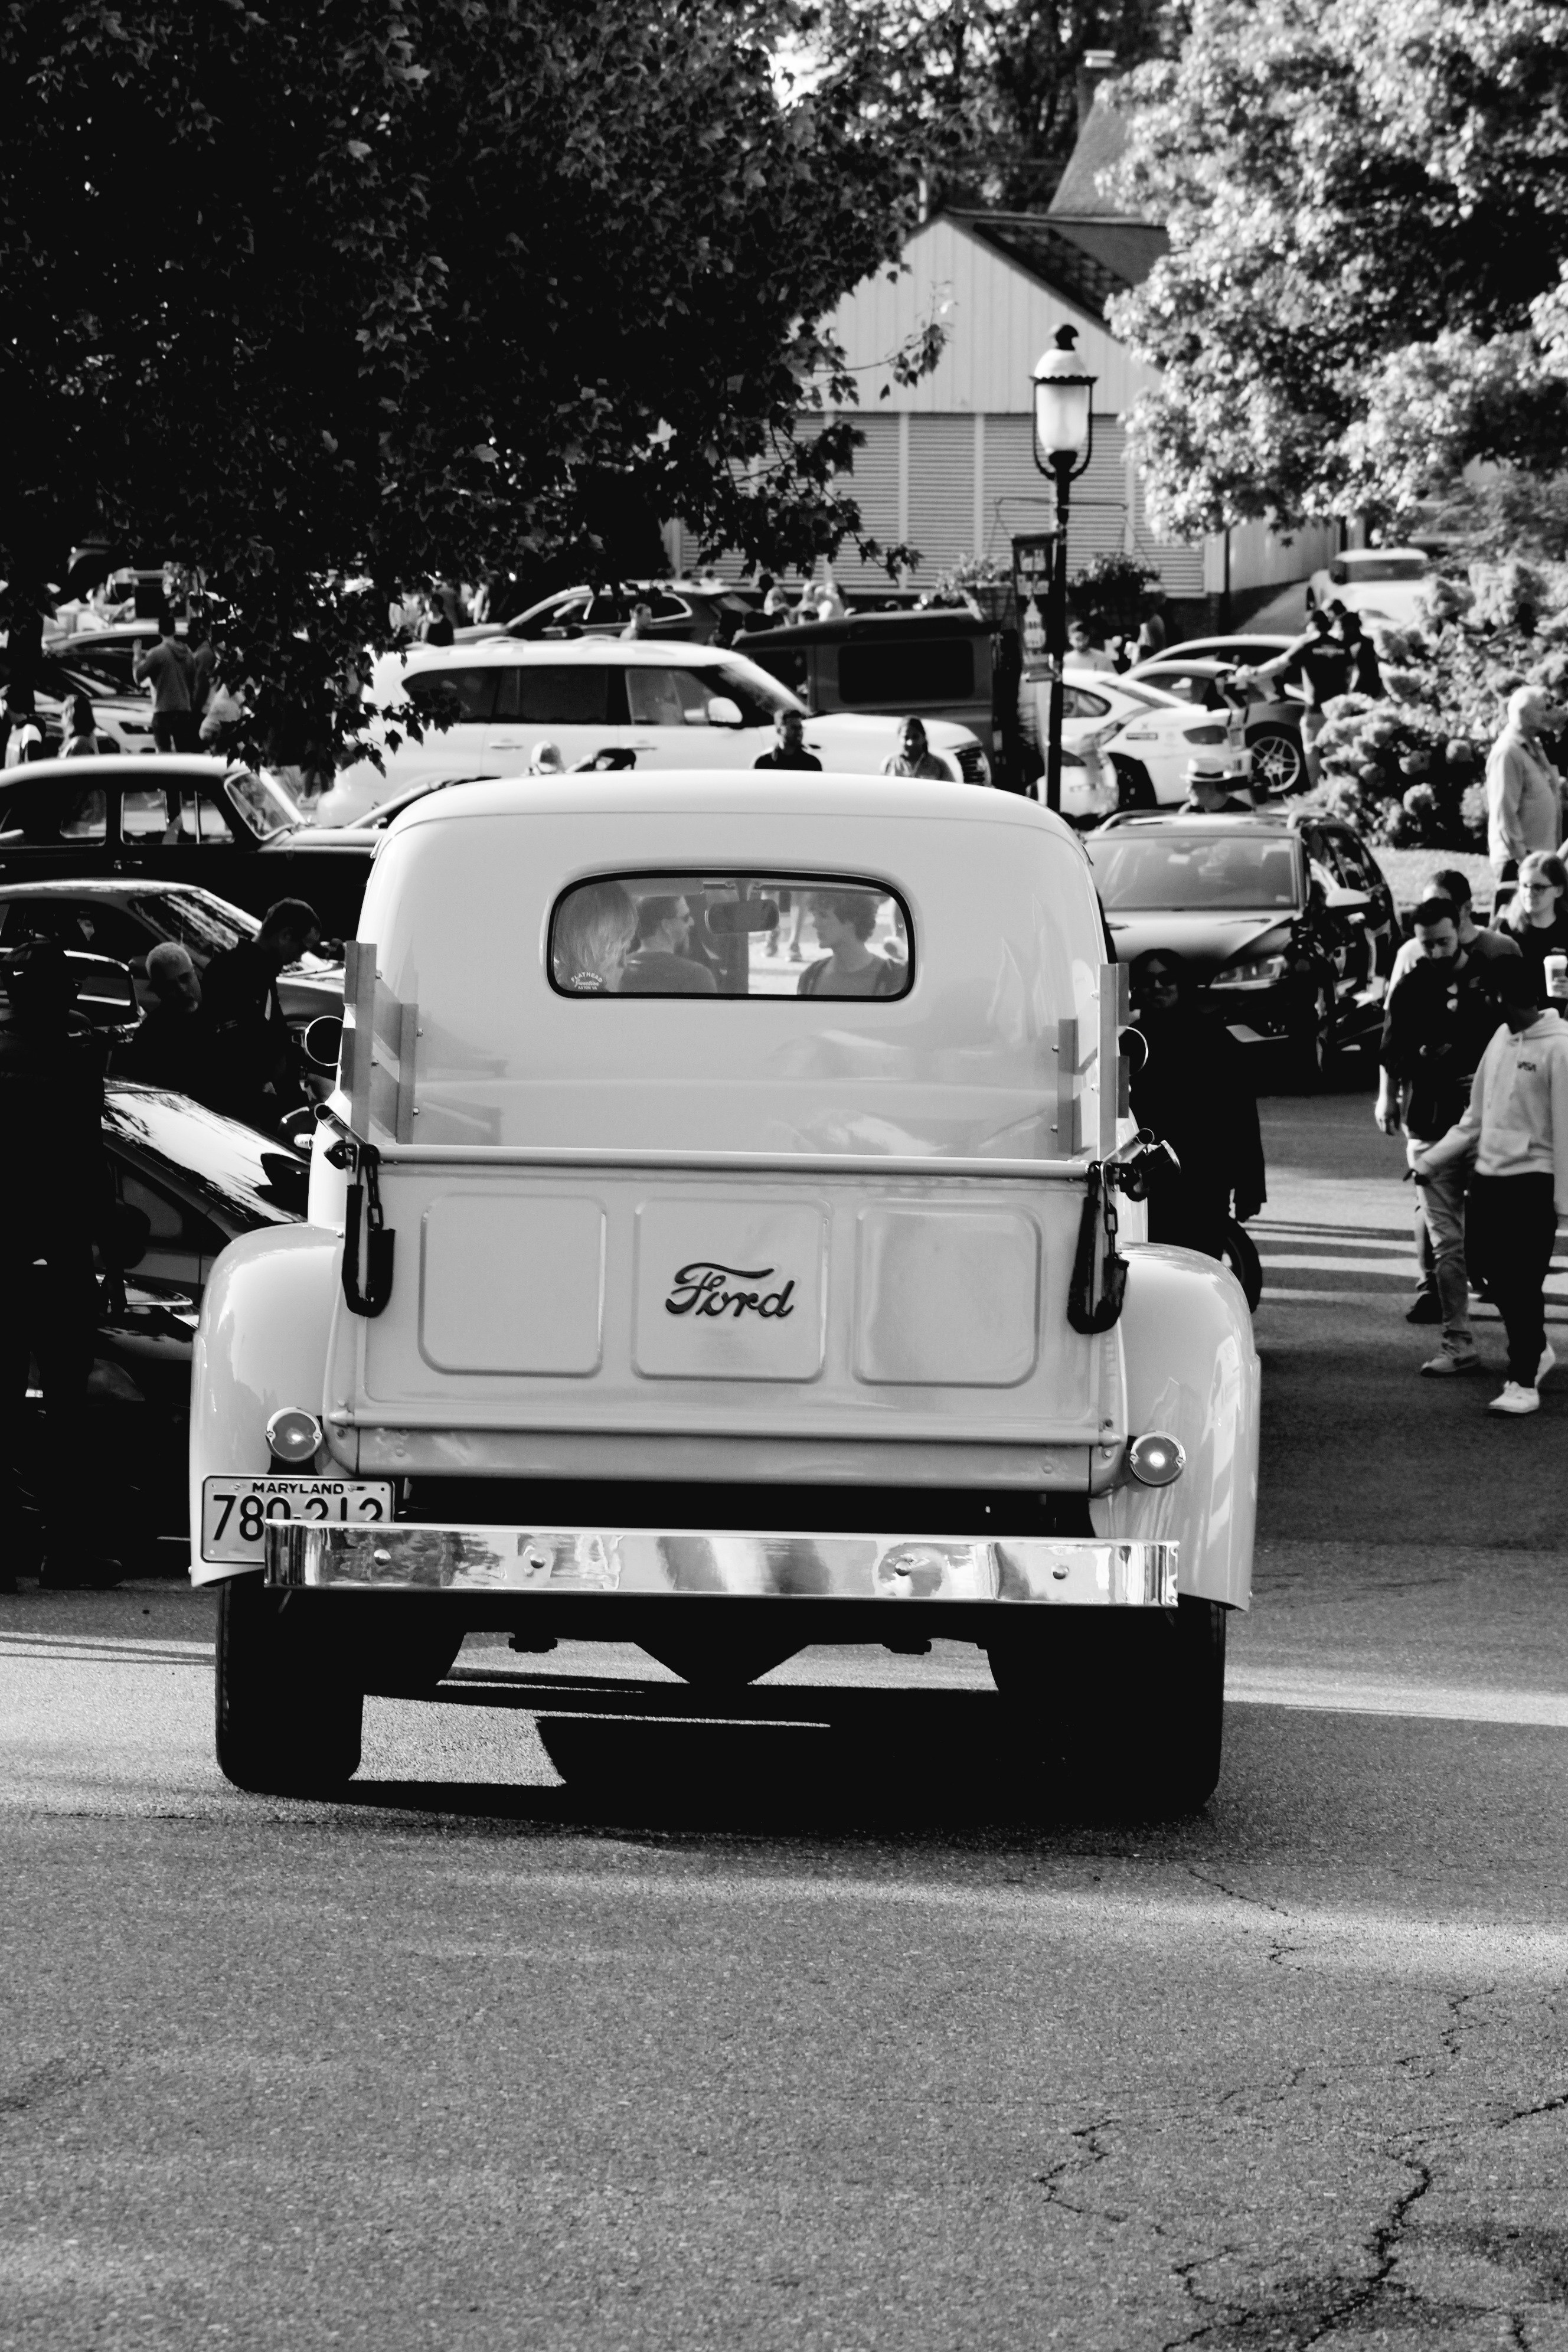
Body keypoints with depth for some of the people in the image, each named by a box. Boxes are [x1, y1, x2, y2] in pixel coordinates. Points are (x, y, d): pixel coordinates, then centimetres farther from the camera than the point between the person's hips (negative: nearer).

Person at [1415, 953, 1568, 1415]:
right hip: (1489, 1171, 8)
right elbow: (1476, 1118, 18)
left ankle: (1524, 1382, 0)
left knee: (1523, 1281, -6)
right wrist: (1429, 1161, 16)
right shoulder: (1502, 1040, 10)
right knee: (1485, 1261, 9)